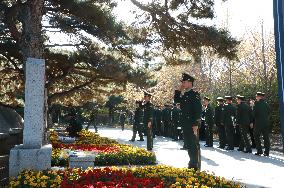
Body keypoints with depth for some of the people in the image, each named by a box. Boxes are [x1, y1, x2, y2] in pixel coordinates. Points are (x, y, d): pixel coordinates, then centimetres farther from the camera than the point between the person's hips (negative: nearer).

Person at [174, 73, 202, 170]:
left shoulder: (195, 94, -11)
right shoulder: (184, 95, 15)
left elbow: (199, 110, -16)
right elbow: (176, 100, 20)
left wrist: (196, 124, -21)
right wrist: (178, 90, 10)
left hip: (192, 125, -8)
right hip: (185, 124, 9)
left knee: (194, 145, -3)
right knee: (189, 144, 14)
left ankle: (196, 166, 5)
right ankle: (192, 163, 26)